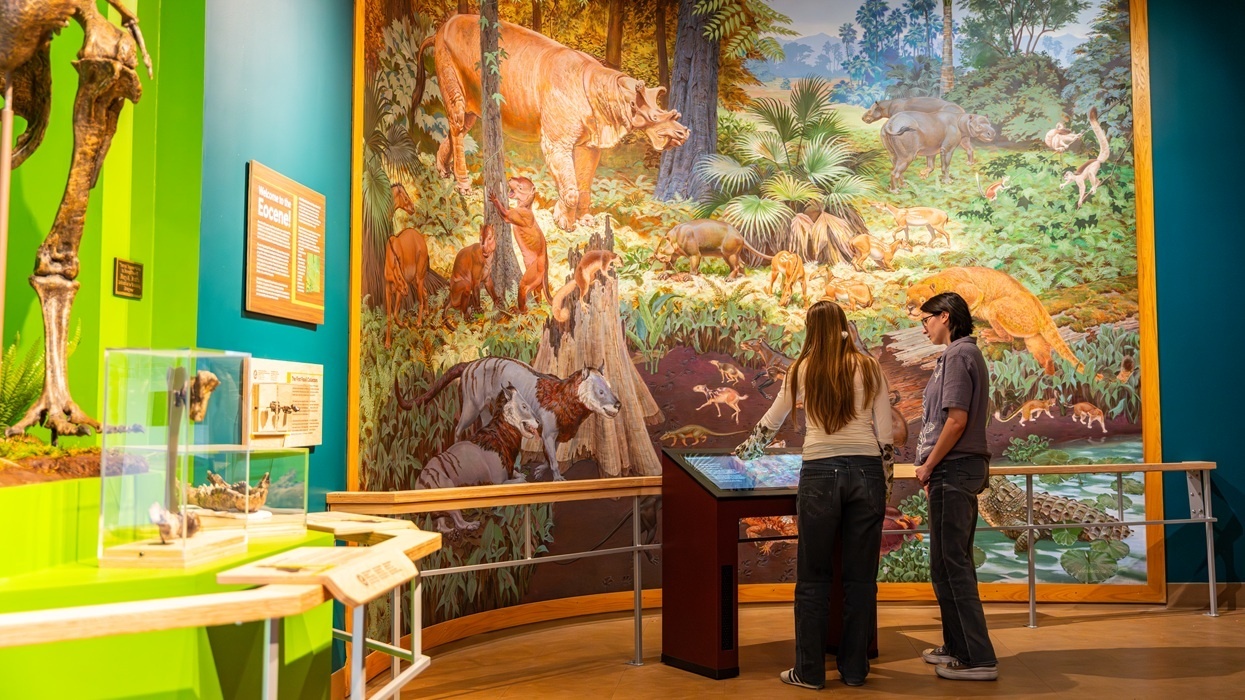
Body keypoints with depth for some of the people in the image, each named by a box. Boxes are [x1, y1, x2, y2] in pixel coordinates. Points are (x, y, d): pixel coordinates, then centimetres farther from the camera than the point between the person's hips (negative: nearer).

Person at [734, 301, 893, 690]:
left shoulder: (802, 369, 6)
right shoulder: (869, 367, 6)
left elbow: (770, 424, 17)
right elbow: (886, 434, 4)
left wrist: (745, 451, 33)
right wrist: (880, 468, 16)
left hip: (820, 474, -1)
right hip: (866, 473, 1)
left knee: (813, 578, 7)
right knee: (860, 576, 10)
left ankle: (809, 672, 12)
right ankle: (854, 669, 18)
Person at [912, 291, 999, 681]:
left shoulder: (958, 355, -13)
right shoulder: (965, 353, 17)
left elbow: (956, 420, -21)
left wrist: (928, 466, -12)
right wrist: (933, 466, 16)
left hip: (953, 470, -10)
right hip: (963, 470, 10)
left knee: (949, 566, -6)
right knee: (955, 562, 16)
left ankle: (977, 659, 0)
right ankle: (959, 646, 27)